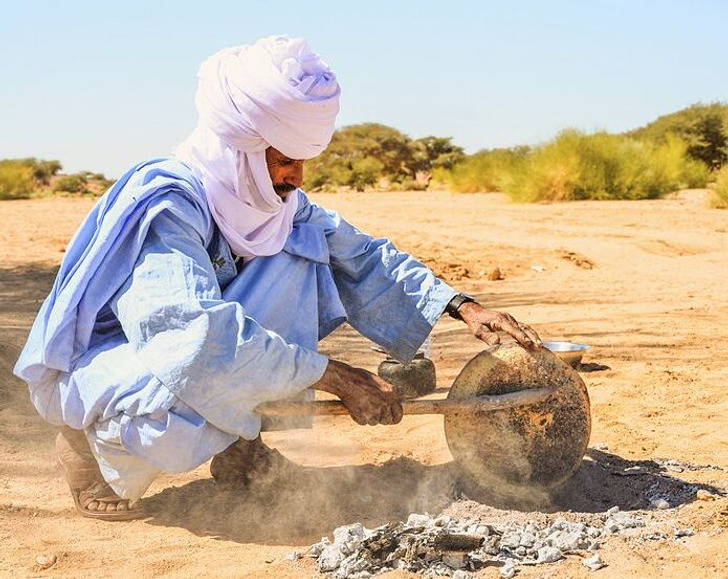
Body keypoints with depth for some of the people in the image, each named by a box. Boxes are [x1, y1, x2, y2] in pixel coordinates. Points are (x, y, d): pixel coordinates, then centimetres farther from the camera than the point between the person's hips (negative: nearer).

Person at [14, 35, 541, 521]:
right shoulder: (164, 206, -29)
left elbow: (365, 260, -1)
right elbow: (201, 332, -39)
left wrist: (462, 306, -14)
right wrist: (335, 376, -38)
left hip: (188, 359, 7)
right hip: (88, 365, -7)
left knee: (293, 256, -13)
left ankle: (239, 443, -3)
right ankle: (90, 440, -5)